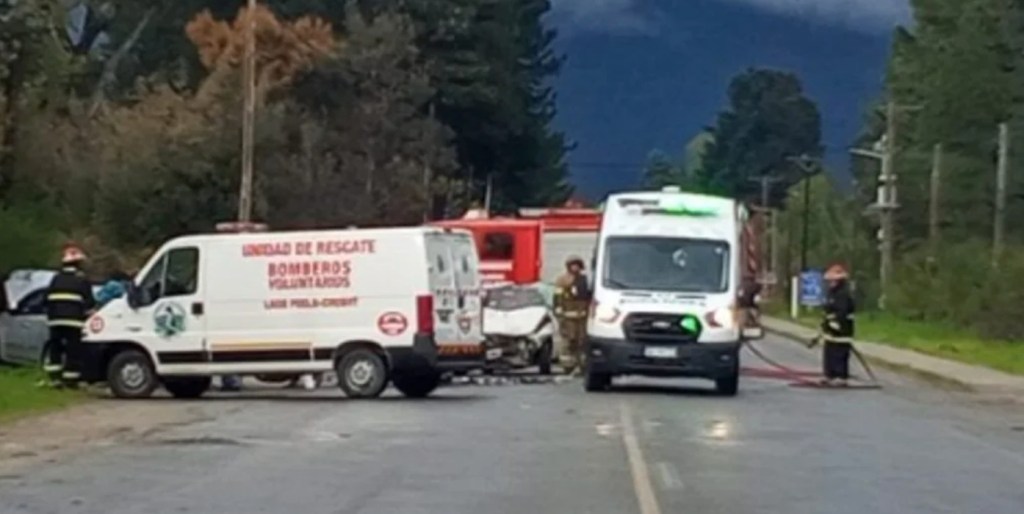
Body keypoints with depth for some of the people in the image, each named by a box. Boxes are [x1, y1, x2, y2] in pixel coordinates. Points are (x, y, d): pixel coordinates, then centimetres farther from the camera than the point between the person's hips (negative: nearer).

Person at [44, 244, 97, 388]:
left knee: (55, 349, 14)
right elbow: (89, 302, -4)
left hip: (56, 320, 5)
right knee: (73, 351, -2)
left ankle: (54, 377, 7)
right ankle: (70, 379, -3)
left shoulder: (56, 279, 15)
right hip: (74, 320, -5)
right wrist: (90, 316, 10)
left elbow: (48, 300, 17)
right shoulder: (82, 280, 0)